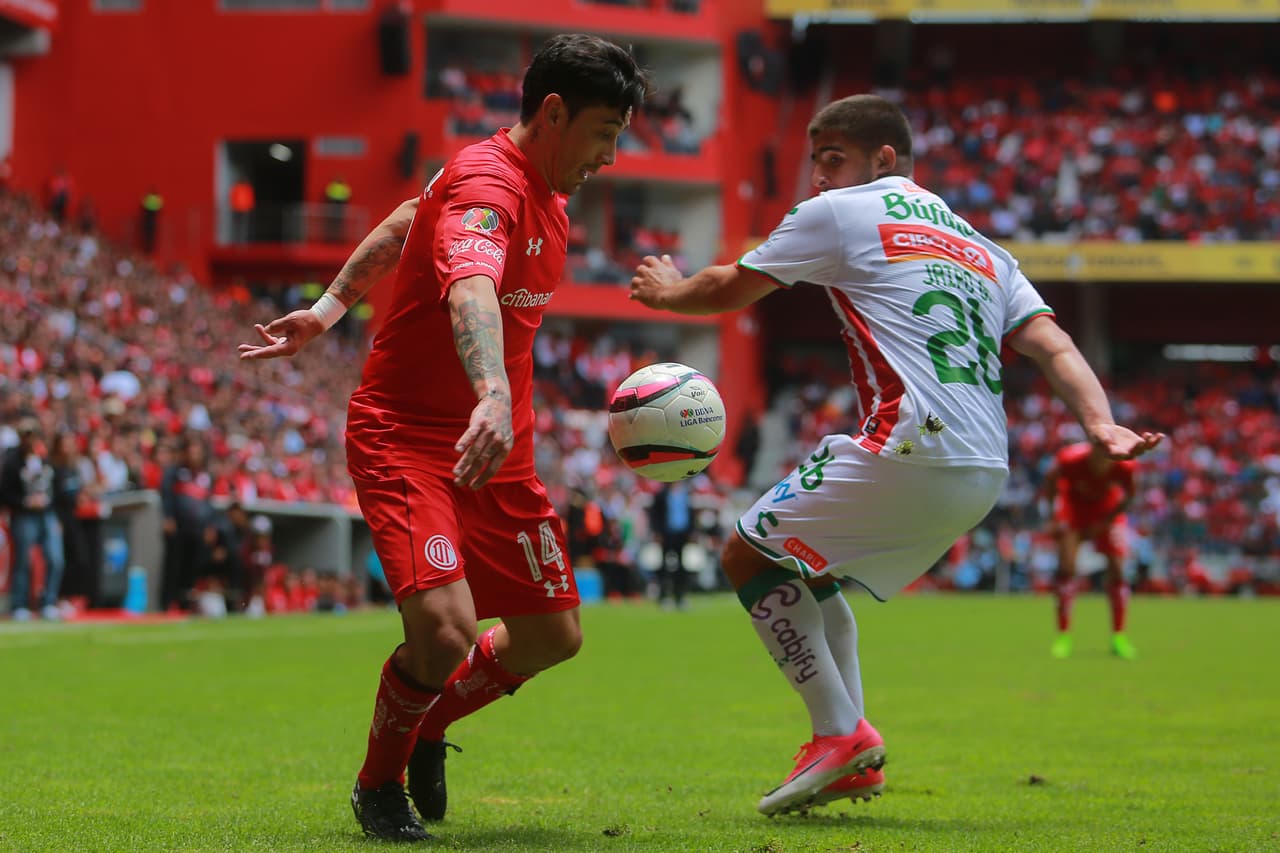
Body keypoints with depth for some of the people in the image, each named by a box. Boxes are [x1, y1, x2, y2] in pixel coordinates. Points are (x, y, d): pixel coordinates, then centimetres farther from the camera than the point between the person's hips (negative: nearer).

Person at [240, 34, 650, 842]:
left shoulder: (544, 191, 9)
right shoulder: (486, 184, -22)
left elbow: (406, 223, 23)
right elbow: (470, 290, -43)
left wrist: (329, 308, 26)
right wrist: (494, 397, -60)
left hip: (499, 449, 9)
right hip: (406, 435, -9)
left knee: (552, 635, 8)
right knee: (444, 627, -25)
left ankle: (430, 725, 35)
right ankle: (380, 783, 4)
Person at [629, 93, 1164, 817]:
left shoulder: (839, 214, 7)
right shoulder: (980, 247, 26)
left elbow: (731, 290, 17)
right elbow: (1053, 345, 12)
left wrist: (668, 291, 36)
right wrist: (1102, 425, 0)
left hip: (912, 449, -8)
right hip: (984, 476, 8)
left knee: (751, 554, 6)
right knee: (805, 573, 24)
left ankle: (842, 733, -4)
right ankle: (852, 757, 15)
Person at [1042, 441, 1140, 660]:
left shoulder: (1124, 466, -34)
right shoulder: (1071, 459, -37)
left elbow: (1128, 496, -12)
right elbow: (1051, 480, -14)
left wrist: (1104, 523, -13)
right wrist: (1055, 518, -12)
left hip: (1107, 509, 1)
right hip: (1074, 503, -1)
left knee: (1117, 568, -5)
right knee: (1066, 567, -12)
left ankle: (1118, 636, 5)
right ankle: (1063, 636, -4)